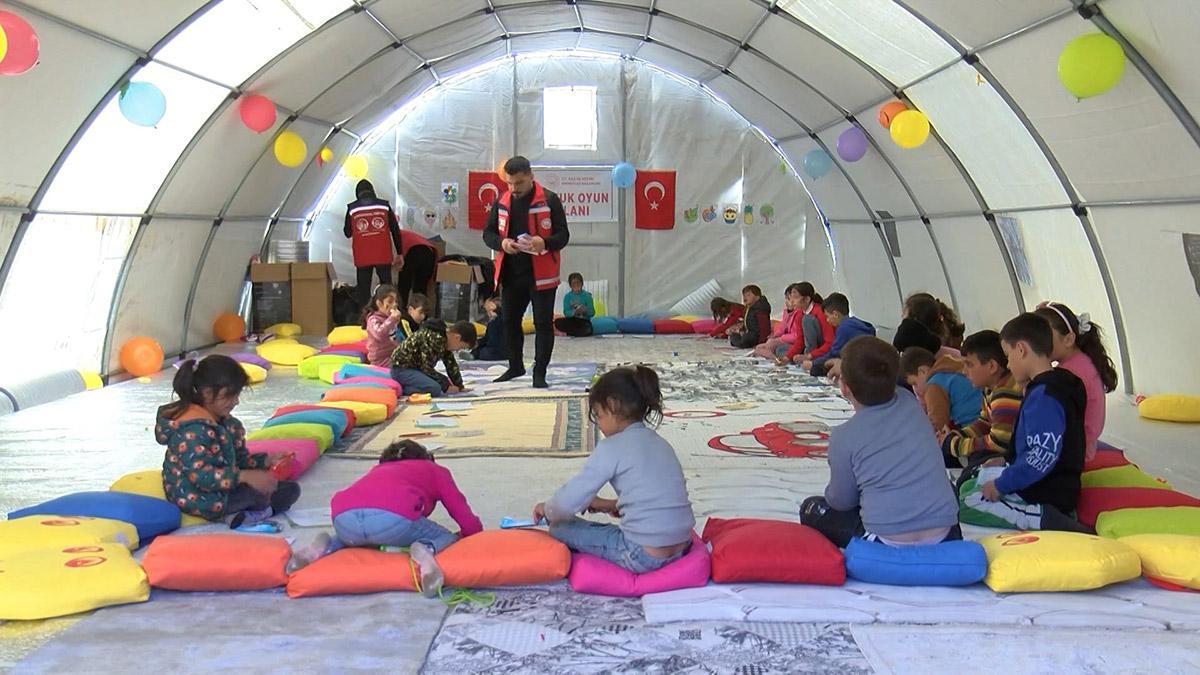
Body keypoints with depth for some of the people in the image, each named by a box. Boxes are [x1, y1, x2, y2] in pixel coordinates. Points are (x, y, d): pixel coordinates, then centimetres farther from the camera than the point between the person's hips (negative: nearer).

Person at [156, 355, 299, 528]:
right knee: (256, 490, -30)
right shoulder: (193, 431, -23)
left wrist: (266, 461, -6)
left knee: (290, 489, 7)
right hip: (198, 499, -10)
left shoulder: (227, 423, 8)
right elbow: (199, 475, -33)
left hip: (224, 489, 10)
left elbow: (240, 459, 14)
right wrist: (245, 477, -40)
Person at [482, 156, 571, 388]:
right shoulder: (502, 202, 5)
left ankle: (539, 372, 10)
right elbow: (488, 233, 11)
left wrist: (544, 243, -26)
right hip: (510, 273, 5)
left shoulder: (549, 200, -7)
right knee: (510, 321, 15)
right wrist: (501, 243, -12)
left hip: (541, 275, -4)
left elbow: (563, 235, -6)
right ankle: (515, 367, 33)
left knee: (543, 323, 0)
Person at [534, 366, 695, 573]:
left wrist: (547, 509, 13)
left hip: (644, 557, -7)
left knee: (561, 528, 6)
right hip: (681, 548, 7)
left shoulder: (612, 448, -8)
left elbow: (570, 500, -7)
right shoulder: (660, 443, 13)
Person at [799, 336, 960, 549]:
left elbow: (842, 501, 6)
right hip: (945, 537, 6)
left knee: (811, 509, 18)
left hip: (889, 544, -6)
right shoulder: (909, 402, 5)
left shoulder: (844, 436, -7)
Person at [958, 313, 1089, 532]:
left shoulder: (1043, 397, -22)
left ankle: (1045, 520, -21)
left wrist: (1001, 484, -22)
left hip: (1046, 497, -11)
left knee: (964, 504, -16)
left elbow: (1043, 457, -30)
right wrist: (1007, 464, 20)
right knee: (967, 486, 20)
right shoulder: (1055, 387, 11)